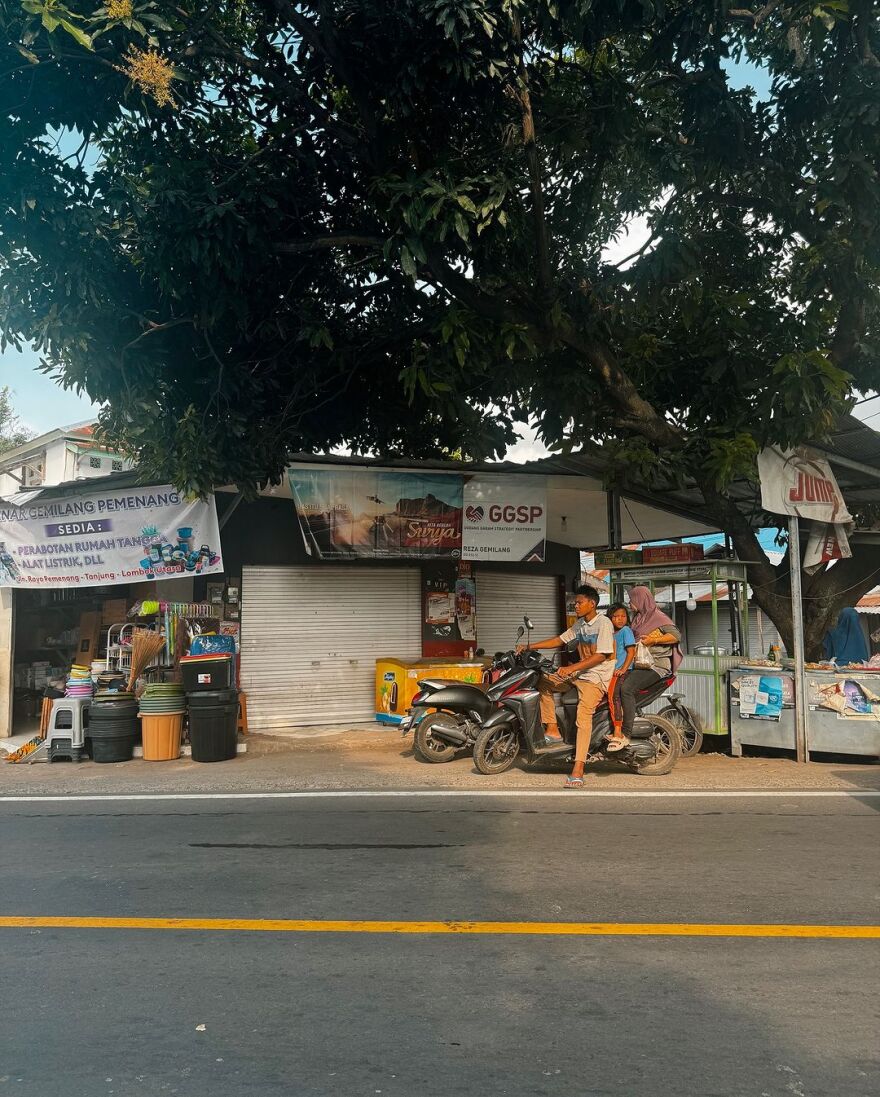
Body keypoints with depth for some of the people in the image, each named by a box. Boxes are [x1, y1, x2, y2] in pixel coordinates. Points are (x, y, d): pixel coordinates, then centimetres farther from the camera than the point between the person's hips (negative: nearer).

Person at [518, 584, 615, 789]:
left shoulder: (603, 624, -11)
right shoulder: (580, 624, 15)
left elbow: (601, 656, -19)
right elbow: (560, 640, 18)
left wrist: (572, 668, -24)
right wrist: (529, 647, 8)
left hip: (597, 678, -9)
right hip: (579, 673, 9)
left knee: (583, 714, -26)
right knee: (544, 682, 5)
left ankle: (577, 771, -32)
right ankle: (552, 730, 4)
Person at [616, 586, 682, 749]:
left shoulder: (658, 617, -3)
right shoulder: (638, 618, 22)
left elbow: (676, 635, -14)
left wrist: (653, 640, -20)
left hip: (656, 666, -8)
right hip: (639, 664, 8)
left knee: (627, 687, -30)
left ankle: (626, 735, -28)